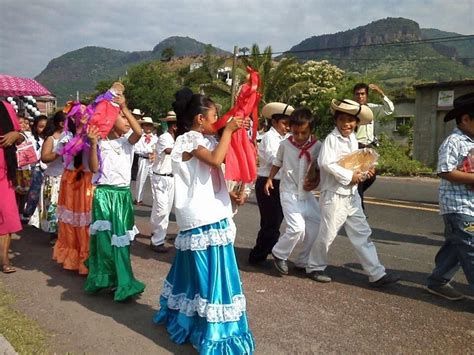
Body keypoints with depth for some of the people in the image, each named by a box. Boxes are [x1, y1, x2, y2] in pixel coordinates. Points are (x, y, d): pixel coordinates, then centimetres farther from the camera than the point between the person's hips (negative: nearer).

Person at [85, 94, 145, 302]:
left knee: (121, 238, 7)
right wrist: (93, 144, -17)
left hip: (123, 194, 3)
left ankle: (119, 280, 17)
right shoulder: (101, 142, 1)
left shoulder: (127, 141, 7)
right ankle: (103, 278, 13)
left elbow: (139, 131, -16)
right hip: (104, 194, -3)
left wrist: (125, 107, -19)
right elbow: (94, 168, -8)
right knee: (105, 238, -4)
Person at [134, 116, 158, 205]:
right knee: (141, 180, 9)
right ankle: (138, 199, 22)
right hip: (143, 160, -1)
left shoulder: (155, 138, 8)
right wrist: (148, 151, -13)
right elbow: (136, 149, -10)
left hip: (154, 161, 1)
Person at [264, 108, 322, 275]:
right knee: (297, 227, -17)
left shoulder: (317, 146, -7)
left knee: (317, 227, 2)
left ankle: (303, 262, 21)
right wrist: (270, 179, 1)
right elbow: (277, 163, 9)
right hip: (289, 192, -3)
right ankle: (279, 254, 10)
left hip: (307, 193, 3)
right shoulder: (285, 144, -7)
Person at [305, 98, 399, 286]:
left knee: (362, 234, 9)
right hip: (334, 195, -8)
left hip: (352, 195, 8)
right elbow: (326, 163, -24)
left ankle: (376, 274, 14)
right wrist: (349, 176, -19)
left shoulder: (352, 139, 11)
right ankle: (314, 267, 23)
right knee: (327, 234, 3)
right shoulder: (332, 138, -13)